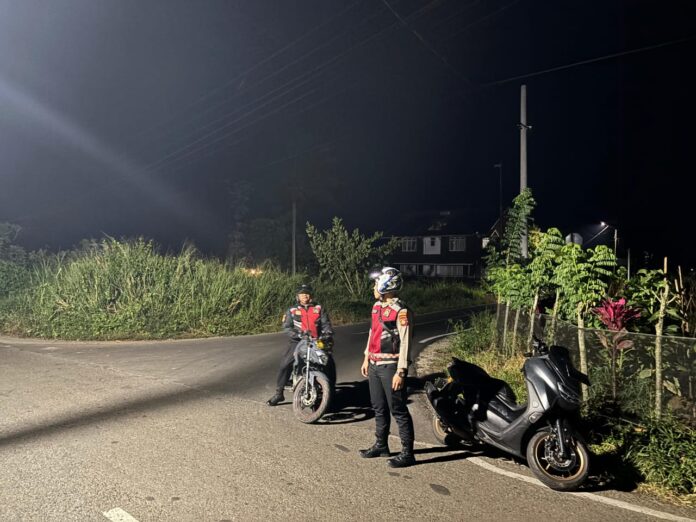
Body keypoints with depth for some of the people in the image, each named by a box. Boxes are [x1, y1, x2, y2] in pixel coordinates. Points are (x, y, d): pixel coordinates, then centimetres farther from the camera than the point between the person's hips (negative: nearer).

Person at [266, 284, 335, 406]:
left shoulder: (319, 308, 8)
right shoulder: (292, 310, 5)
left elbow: (326, 324, 2)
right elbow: (286, 326, -4)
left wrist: (327, 334, -18)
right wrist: (298, 335, -20)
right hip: (298, 342, -1)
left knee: (330, 364, -7)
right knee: (285, 364, -14)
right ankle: (278, 393, -1)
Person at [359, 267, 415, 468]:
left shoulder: (400, 311, -17)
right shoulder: (377, 306, 11)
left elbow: (405, 343, -18)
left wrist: (400, 372, -20)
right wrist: (366, 358, 20)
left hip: (390, 367, -9)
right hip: (375, 365, 9)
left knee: (398, 411, -1)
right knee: (379, 408, 18)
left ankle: (407, 453, 9)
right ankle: (381, 445, 32)